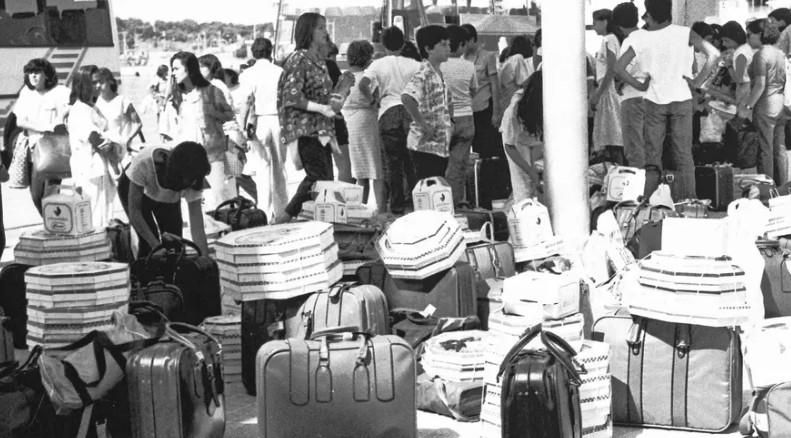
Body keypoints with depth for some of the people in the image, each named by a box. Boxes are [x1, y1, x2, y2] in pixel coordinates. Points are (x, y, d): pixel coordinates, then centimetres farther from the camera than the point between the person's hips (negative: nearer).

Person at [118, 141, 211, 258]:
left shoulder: (193, 182, -36)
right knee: (148, 242, -17)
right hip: (133, 188, -2)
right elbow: (134, 212, -35)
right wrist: (157, 247, -38)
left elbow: (197, 229, -33)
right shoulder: (144, 162, -44)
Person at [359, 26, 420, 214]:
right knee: (412, 161, 12)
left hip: (388, 113, -1)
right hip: (411, 112, 1)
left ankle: (397, 204, 6)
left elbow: (363, 84, -14)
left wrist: (371, 99, 4)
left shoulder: (378, 64, 0)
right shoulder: (412, 64, 4)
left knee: (393, 163, 4)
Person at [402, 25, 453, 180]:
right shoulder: (424, 75, -14)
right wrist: (423, 125, -26)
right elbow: (406, 98, -33)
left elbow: (447, 102, 33)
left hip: (441, 145, 9)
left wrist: (450, 120, 17)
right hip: (426, 145, -9)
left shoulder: (438, 75, 15)